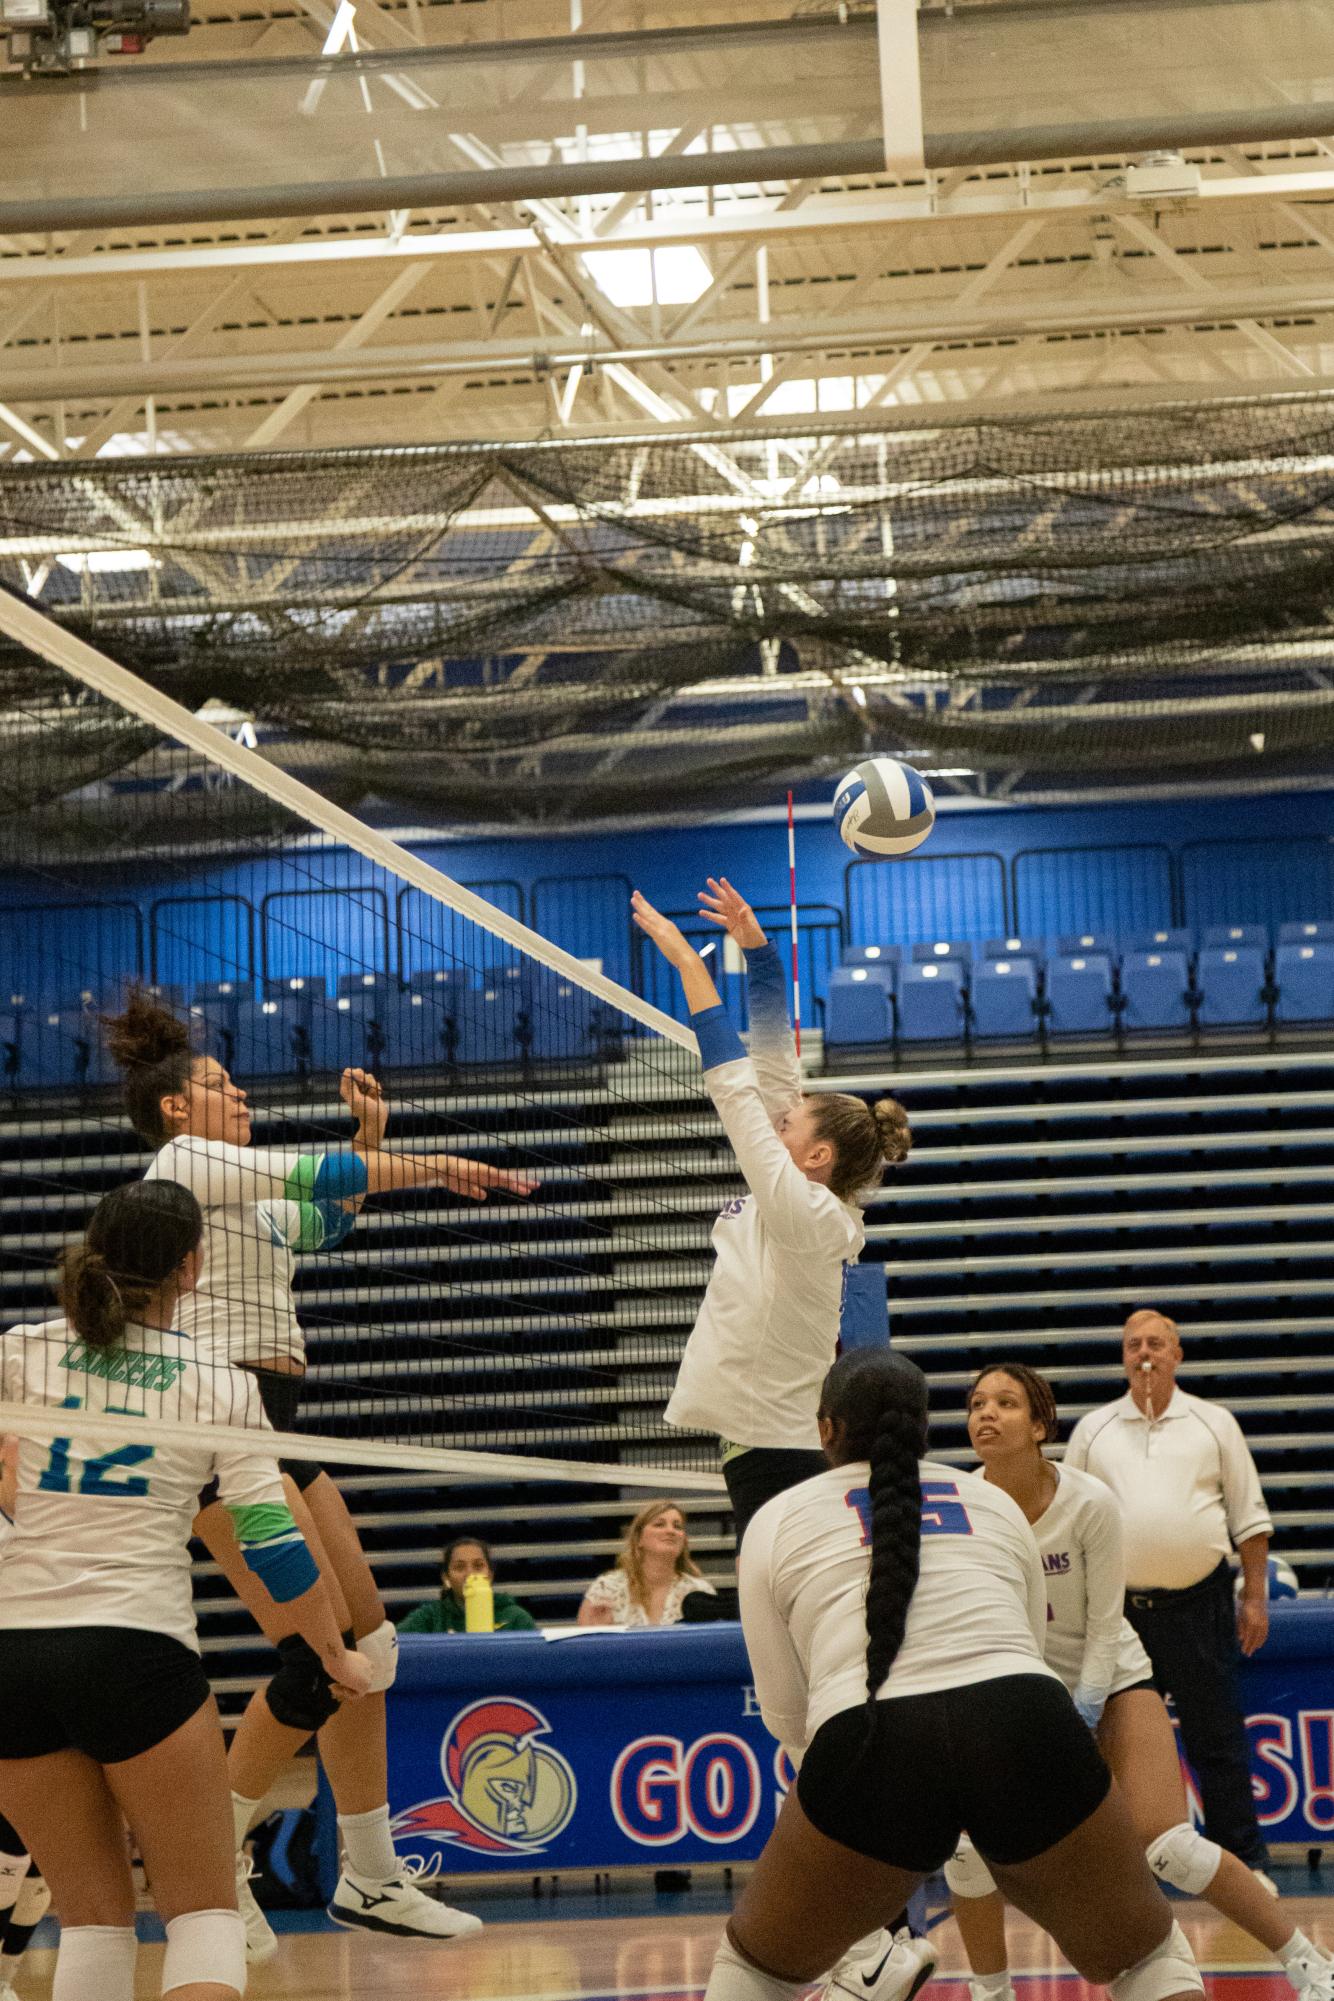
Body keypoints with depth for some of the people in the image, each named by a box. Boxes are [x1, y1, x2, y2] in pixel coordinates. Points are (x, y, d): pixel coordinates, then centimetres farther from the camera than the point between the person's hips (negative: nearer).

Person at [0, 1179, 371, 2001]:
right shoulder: (221, 1386, 2)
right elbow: (270, 1541, 2)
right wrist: (337, 1656, 13)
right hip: (136, 1648, -3)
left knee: (94, 1916, 14)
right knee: (205, 1910, 7)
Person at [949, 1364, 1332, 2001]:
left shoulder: (1090, 1503, -21)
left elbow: (1103, 1626, -15)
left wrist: (1082, 1722, -18)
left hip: (1111, 1680, -3)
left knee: (1167, 1845, -17)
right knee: (966, 1841, -14)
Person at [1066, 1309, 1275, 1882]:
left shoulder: (1214, 1423, 6)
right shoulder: (1093, 1430, 8)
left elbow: (1248, 1515, 7)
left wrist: (1255, 1597, 2)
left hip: (1198, 1604, -1)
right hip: (1120, 1608, 1)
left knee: (1217, 1739, 2)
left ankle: (1244, 1861, 10)